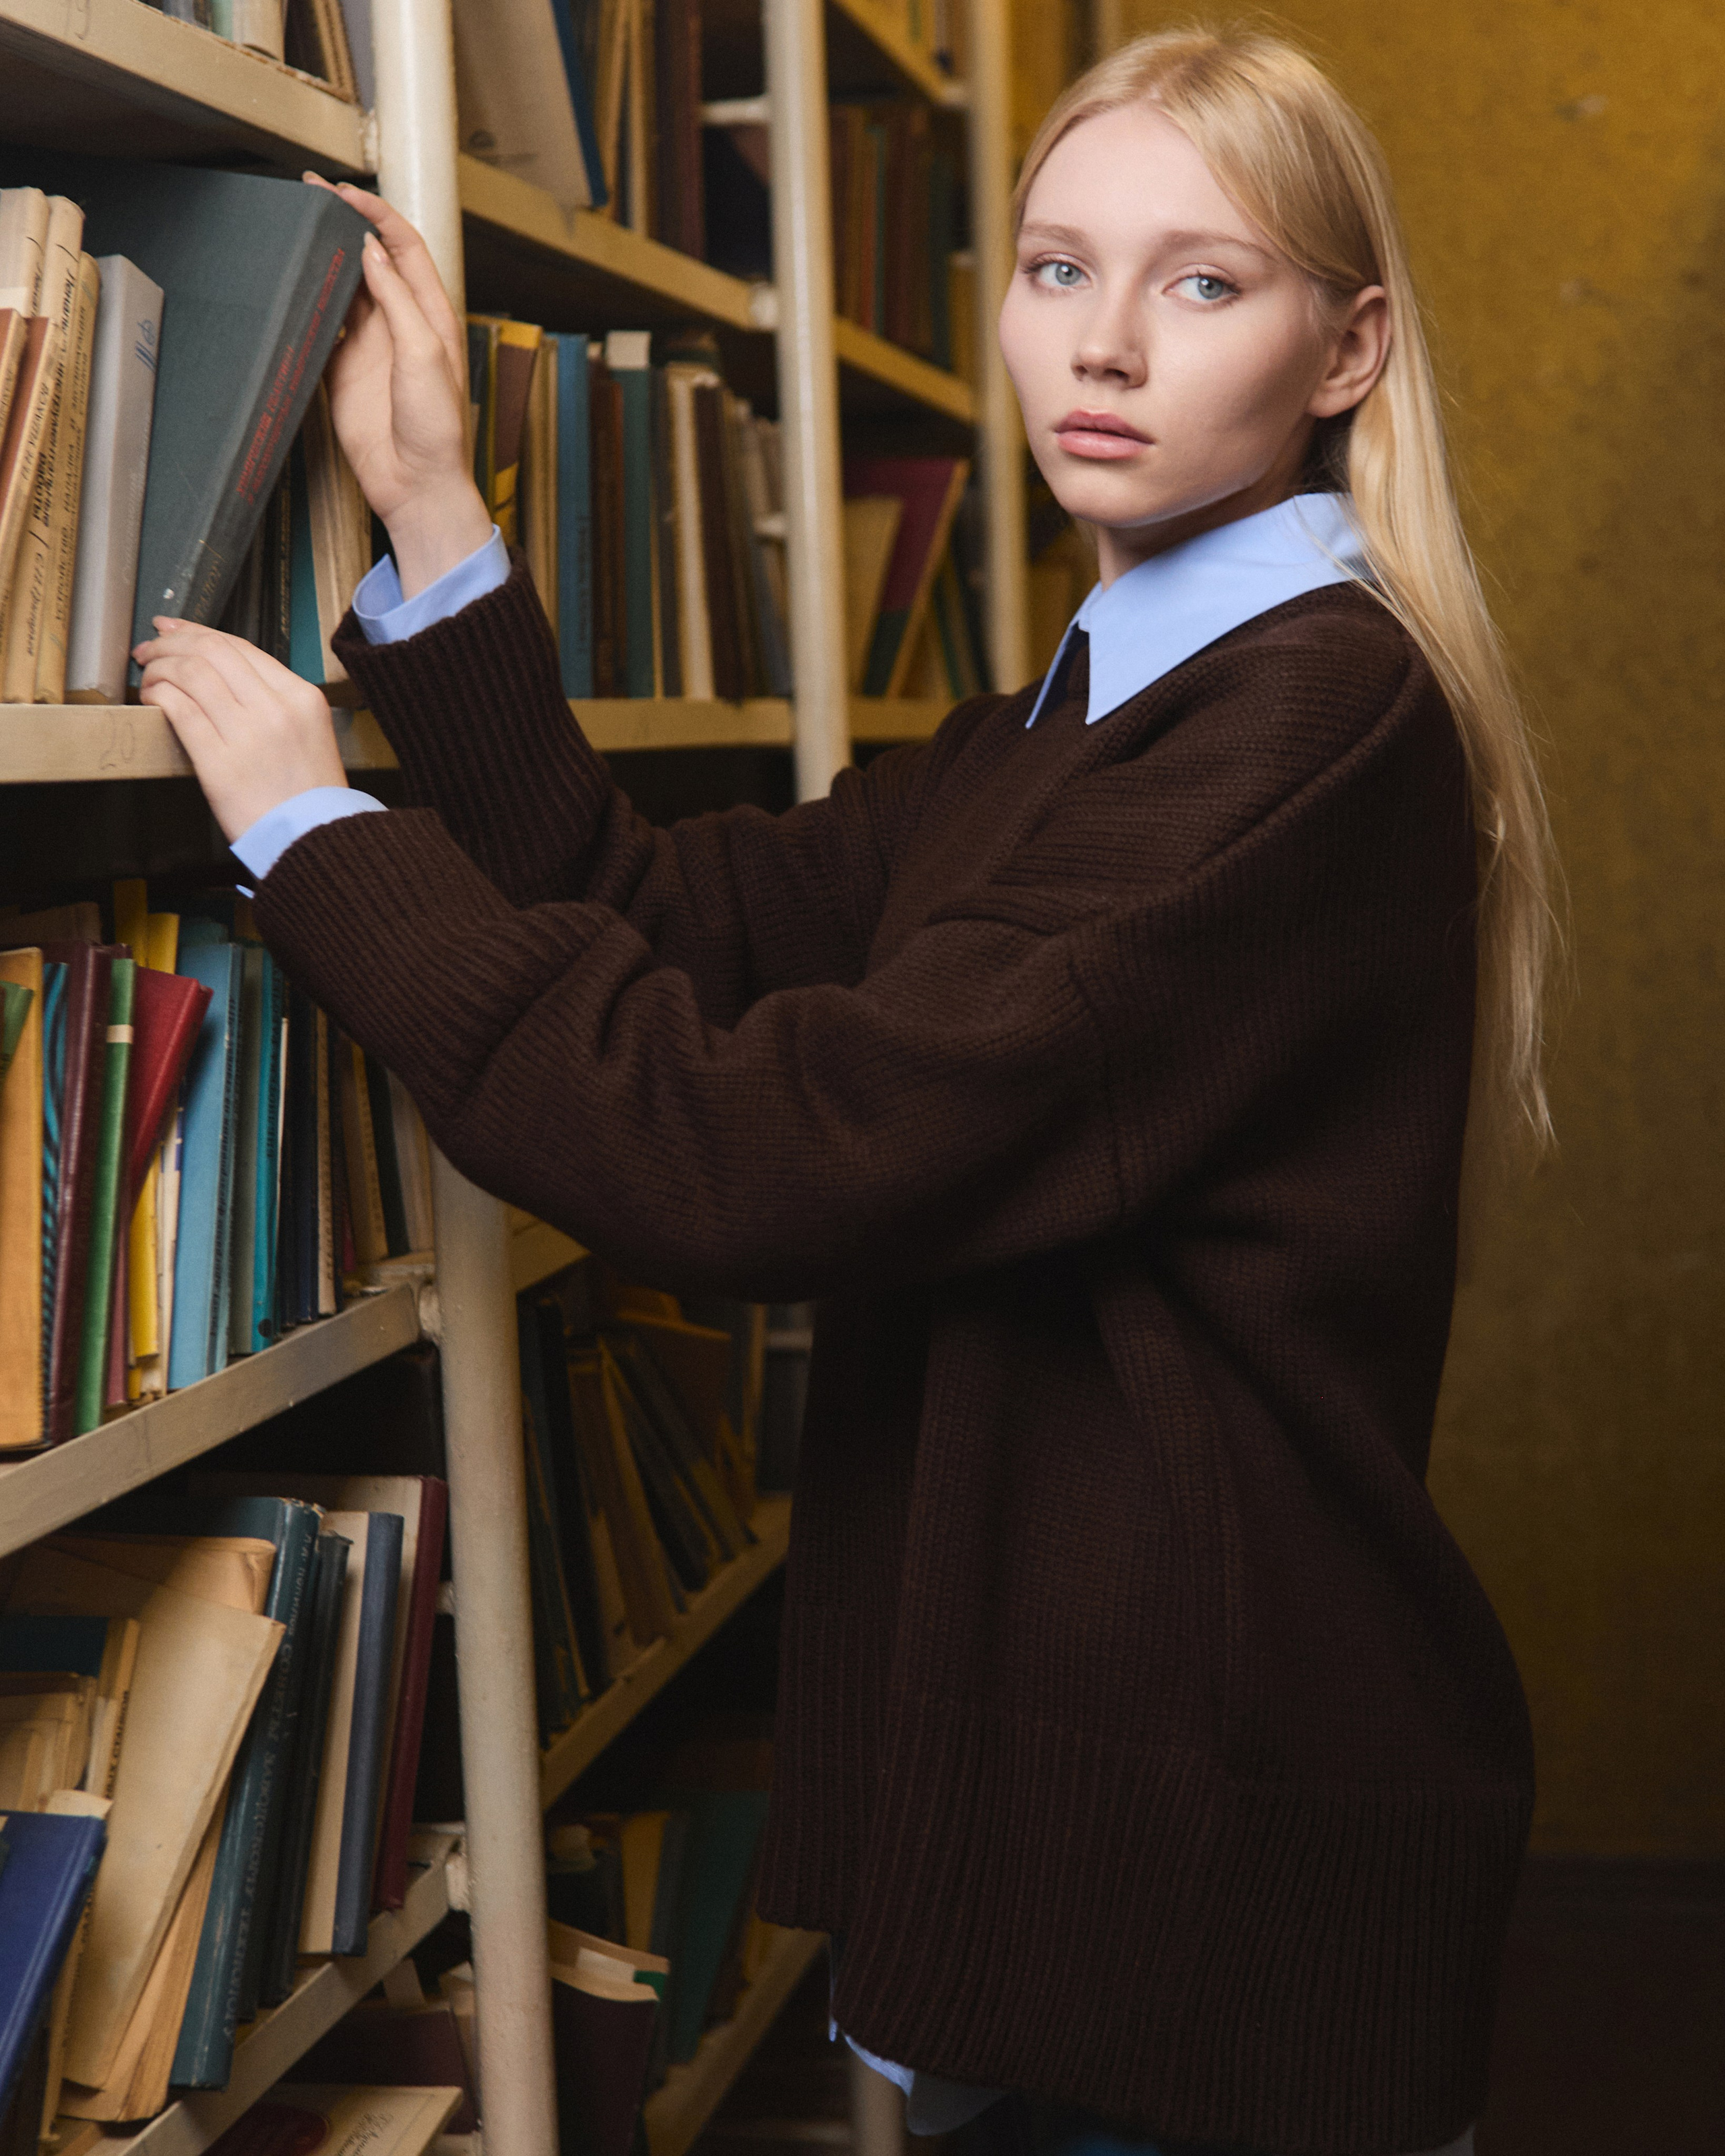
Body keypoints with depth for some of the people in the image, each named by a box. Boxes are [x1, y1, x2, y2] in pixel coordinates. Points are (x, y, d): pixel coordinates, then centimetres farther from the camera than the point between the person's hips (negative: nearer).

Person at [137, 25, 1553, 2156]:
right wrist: (428, 511, 1)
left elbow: (763, 1158, -25)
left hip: (1216, 1809, -9)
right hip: (1056, 1748, 9)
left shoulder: (1315, 719, -20)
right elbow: (673, 918, 6)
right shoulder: (1082, 708, 13)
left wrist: (316, 835, -15)